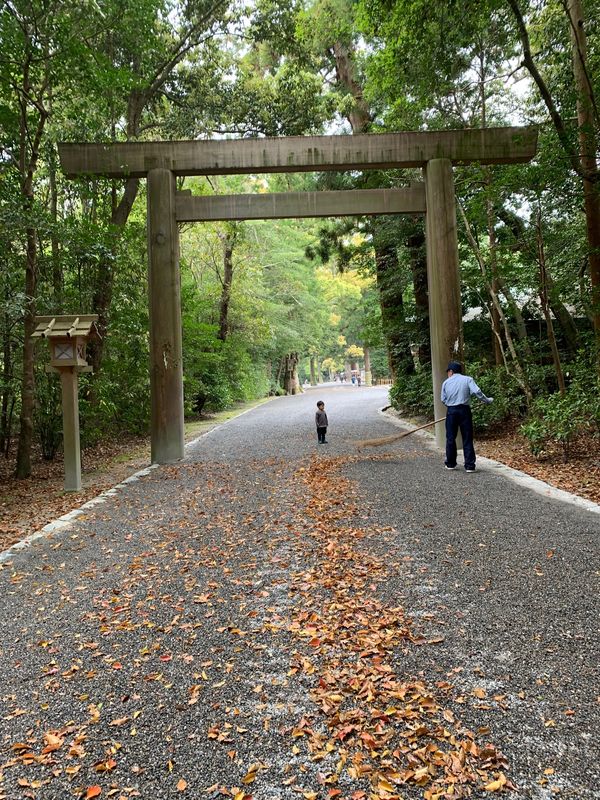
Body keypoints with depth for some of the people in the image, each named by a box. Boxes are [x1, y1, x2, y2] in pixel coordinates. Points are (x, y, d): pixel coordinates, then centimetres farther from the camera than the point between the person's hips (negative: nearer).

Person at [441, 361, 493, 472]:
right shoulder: (467, 379, -1)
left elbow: (443, 400, 7)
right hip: (464, 410, -1)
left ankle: (450, 463, 19)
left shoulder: (446, 382, 5)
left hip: (451, 411, 1)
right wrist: (487, 400, -2)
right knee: (467, 439, 3)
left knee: (450, 438, 12)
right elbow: (477, 391, -13)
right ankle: (469, 466, 2)